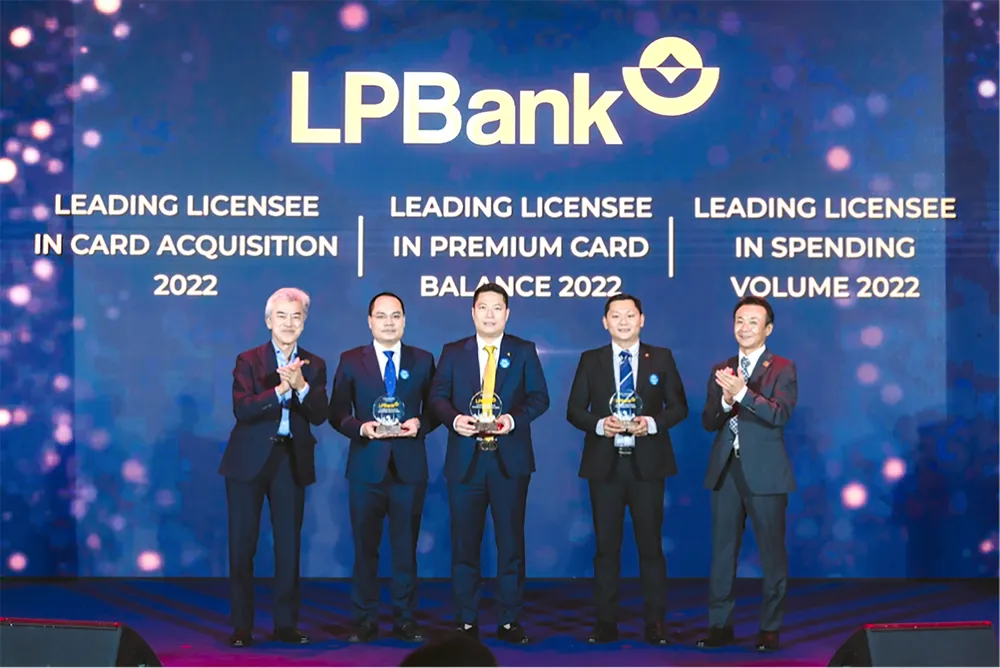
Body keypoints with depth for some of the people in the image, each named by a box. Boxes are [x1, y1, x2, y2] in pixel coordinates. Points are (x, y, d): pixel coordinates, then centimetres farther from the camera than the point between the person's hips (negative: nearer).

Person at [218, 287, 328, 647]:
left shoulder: (314, 365, 7)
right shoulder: (248, 360, -1)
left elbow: (319, 416, -4)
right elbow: (241, 409, -14)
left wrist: (301, 386, -21)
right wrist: (280, 389, -26)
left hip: (292, 462, 2)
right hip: (249, 461, -2)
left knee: (289, 546, 5)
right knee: (242, 546, 1)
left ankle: (286, 624, 14)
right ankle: (241, 626, 9)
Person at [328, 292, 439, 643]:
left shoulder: (422, 360, 7)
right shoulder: (351, 361, 4)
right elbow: (337, 413, 3)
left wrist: (420, 424, -13)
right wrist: (361, 428, -15)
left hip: (409, 467, 0)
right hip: (366, 466, 0)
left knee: (406, 546, 6)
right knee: (365, 547, 5)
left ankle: (405, 620, 14)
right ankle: (365, 620, 14)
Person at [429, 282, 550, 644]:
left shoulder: (524, 352, 7)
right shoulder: (453, 352, 9)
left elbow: (539, 397, 1)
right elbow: (437, 396, 4)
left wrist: (513, 419, -16)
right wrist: (455, 419, -16)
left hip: (510, 460, -1)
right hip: (465, 460, 1)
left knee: (511, 540, 3)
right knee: (464, 542, 4)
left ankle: (509, 621, 11)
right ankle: (466, 620, 13)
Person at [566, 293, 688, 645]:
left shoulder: (661, 358, 5)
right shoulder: (590, 360, 6)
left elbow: (679, 406, 4)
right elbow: (574, 410, 4)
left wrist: (653, 423, -14)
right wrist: (599, 424, -15)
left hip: (647, 462, -1)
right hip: (604, 463, 1)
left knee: (650, 543, 2)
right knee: (606, 545, 4)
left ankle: (655, 622, 9)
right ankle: (606, 622, 11)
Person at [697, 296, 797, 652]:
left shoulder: (782, 368, -2)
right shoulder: (720, 370, 12)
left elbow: (781, 414, -16)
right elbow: (708, 421, 5)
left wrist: (742, 393, -27)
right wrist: (725, 401, -15)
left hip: (765, 472, -4)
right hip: (725, 471, 4)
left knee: (772, 552, 3)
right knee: (722, 550, 7)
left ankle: (770, 628, 11)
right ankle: (720, 624, 15)